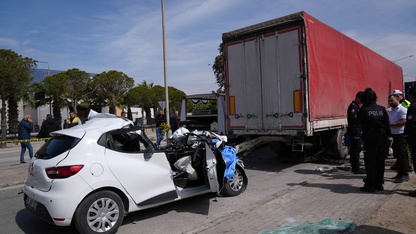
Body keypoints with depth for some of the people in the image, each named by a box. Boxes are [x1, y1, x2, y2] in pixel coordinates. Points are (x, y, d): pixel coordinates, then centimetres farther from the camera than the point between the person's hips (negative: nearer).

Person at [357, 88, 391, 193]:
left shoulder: (363, 110, -9)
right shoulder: (382, 109, 4)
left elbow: (361, 125, -6)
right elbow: (387, 125, 5)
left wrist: (362, 139, 4)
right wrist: (389, 137, 10)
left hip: (370, 138, -5)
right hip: (382, 136, 5)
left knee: (370, 162, 2)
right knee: (380, 161, 14)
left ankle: (370, 185, 4)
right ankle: (379, 183, 23)